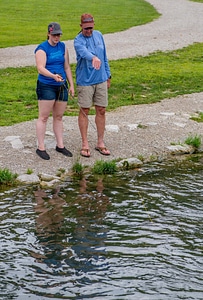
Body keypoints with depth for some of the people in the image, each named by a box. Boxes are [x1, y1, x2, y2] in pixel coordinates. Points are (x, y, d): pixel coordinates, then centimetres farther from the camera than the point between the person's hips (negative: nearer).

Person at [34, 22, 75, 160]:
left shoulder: (63, 47, 9)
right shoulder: (42, 49, -9)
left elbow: (67, 67, 13)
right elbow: (41, 68, -20)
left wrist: (72, 85, 9)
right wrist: (54, 76, -36)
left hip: (62, 86, 6)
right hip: (46, 86, -5)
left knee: (59, 117, 12)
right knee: (43, 117, -1)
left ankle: (60, 145, 21)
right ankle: (41, 148, 4)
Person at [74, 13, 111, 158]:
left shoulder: (99, 35, 5)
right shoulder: (78, 40, -14)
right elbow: (84, 51, -38)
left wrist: (108, 75, 15)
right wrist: (94, 58, -58)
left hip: (101, 80, 5)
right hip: (85, 81, -5)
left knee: (101, 111, 8)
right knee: (84, 111, 3)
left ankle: (100, 142, 19)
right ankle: (85, 144, 13)